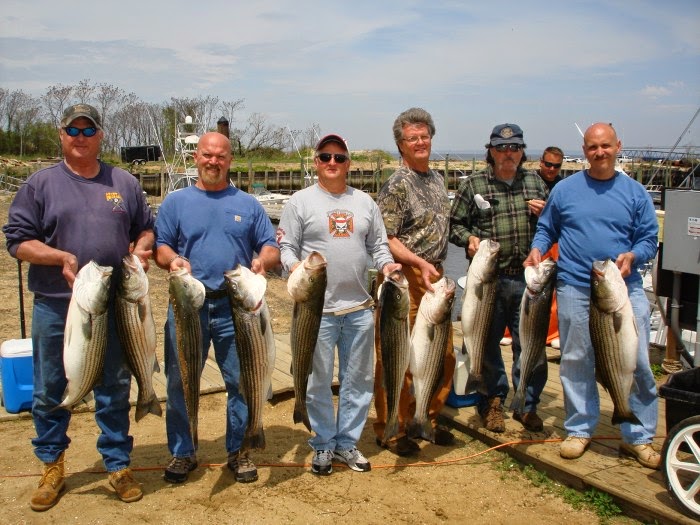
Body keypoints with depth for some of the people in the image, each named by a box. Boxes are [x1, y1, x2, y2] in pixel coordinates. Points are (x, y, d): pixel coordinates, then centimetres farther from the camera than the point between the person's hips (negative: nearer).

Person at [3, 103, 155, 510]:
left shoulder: (125, 183, 9)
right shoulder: (40, 184, 2)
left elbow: (147, 229, 15)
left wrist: (141, 249, -6)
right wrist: (60, 256, -17)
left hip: (114, 306, 1)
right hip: (55, 307, -1)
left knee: (115, 389, 10)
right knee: (50, 392, 10)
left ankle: (118, 465, 25)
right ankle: (52, 467, 28)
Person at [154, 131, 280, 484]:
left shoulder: (248, 204, 11)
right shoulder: (175, 202, 9)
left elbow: (271, 247, 8)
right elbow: (160, 246, 5)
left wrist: (262, 260, -15)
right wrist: (172, 260, -18)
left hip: (237, 306, 0)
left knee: (242, 381, 4)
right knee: (180, 382, 6)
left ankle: (238, 450, 21)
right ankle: (182, 452, 23)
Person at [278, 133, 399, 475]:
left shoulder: (365, 202, 13)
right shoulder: (300, 201, 3)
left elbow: (378, 245, 16)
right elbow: (285, 246, 0)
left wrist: (387, 264, -4)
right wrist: (295, 268, -19)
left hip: (360, 308, 4)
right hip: (318, 308, -3)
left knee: (358, 380, 11)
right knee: (318, 381, 5)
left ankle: (347, 442, 26)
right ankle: (323, 445, 21)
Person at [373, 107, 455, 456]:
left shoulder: (436, 179, 15)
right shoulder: (397, 185, -10)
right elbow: (386, 239, -15)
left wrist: (436, 267, 18)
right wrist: (420, 263, -24)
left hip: (434, 276, 8)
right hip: (405, 279, -8)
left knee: (443, 354, 13)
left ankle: (429, 419, 29)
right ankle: (390, 430, 12)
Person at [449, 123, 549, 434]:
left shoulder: (535, 183, 14)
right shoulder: (473, 184, 4)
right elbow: (455, 224, 6)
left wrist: (545, 215, 0)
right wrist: (469, 238, -14)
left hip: (528, 278, 2)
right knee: (488, 343, 8)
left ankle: (527, 404, 23)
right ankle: (493, 402, 25)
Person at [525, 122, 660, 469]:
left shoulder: (635, 193, 8)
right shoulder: (565, 189, 8)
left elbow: (649, 239, 7)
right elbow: (546, 229, 13)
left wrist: (631, 256, -13)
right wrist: (536, 250, -7)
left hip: (625, 288, 0)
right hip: (575, 288, 0)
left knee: (636, 364, 0)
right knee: (576, 361, 7)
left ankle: (638, 436, 16)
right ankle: (579, 429, 23)